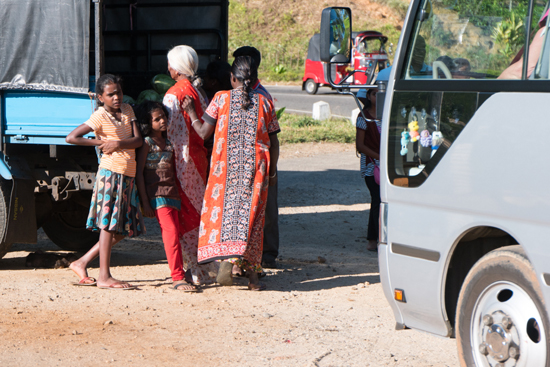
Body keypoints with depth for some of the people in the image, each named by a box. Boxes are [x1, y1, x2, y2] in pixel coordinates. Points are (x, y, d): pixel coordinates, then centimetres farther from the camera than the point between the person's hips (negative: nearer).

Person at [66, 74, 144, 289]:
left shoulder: (127, 110, 11)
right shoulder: (100, 116, -7)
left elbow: (138, 140, 2)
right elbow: (71, 138, -12)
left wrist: (118, 143, -15)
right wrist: (98, 143, -5)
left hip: (128, 175, 7)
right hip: (111, 172, -7)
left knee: (123, 227, 9)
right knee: (109, 223, -7)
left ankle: (82, 263, 15)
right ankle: (104, 276, -4)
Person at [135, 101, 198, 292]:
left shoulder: (169, 143, 17)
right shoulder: (146, 143, -2)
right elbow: (139, 172, -6)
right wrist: (145, 202, -11)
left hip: (172, 193, 7)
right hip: (156, 194, -7)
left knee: (174, 232, 4)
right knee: (170, 231, -16)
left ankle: (179, 274, 8)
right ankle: (177, 277, -18)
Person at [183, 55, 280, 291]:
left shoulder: (221, 99, -2)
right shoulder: (264, 103, 3)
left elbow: (203, 131, -2)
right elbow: (273, 141, 6)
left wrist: (191, 112, 14)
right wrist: (272, 171, 16)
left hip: (226, 166, -1)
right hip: (256, 166, 1)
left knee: (223, 210, 3)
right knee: (251, 214, 6)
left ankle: (226, 258, -21)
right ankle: (252, 273, 6)